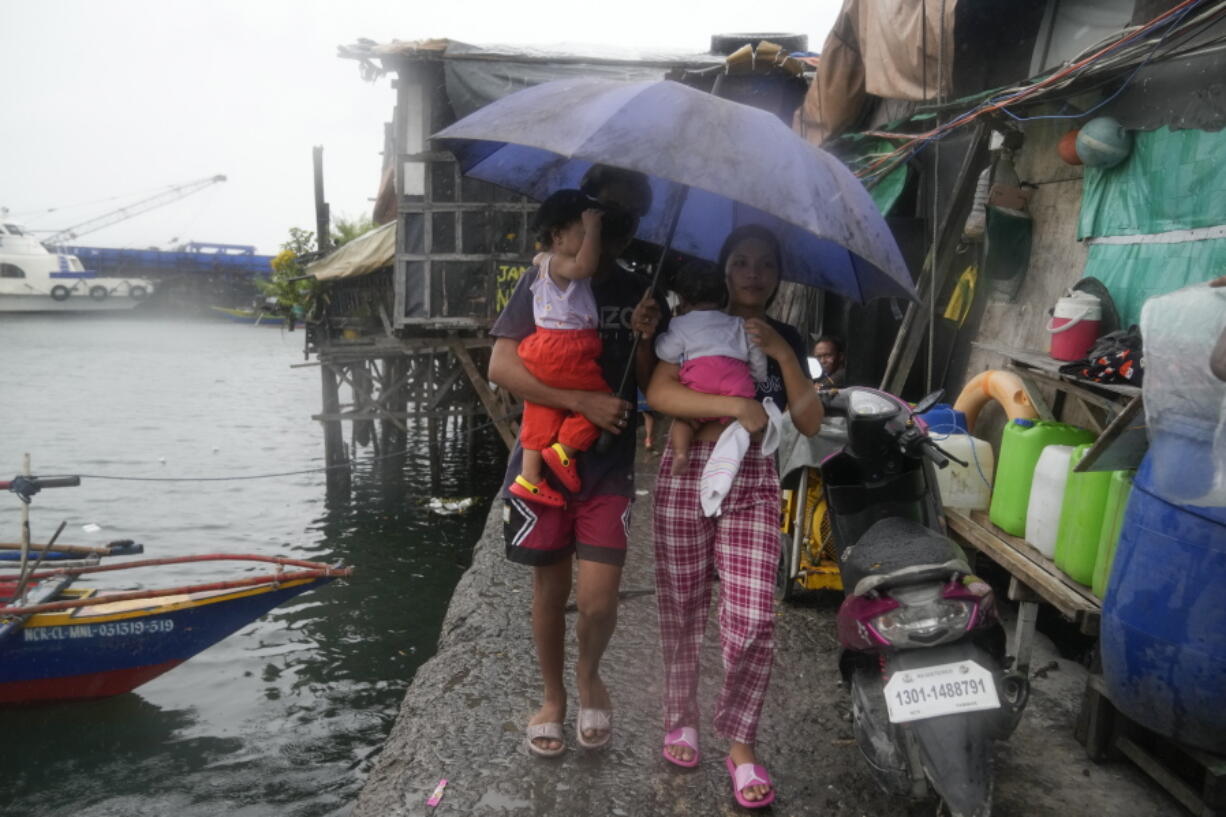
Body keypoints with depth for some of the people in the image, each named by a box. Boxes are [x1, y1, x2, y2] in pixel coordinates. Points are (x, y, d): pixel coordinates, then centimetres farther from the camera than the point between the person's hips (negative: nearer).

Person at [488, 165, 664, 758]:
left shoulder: (640, 294, 7)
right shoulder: (544, 281, -1)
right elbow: (502, 367, -11)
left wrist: (645, 338, -13)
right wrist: (584, 402, -17)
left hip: (608, 469, 1)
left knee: (598, 601, -8)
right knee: (549, 588, 11)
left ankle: (589, 675, 26)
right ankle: (553, 698, 34)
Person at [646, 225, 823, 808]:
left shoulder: (786, 338, 11)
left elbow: (809, 423, 0)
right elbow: (659, 393, -15)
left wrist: (782, 354, -10)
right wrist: (734, 405, -23)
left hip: (754, 483, 1)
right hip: (687, 476, -1)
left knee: (752, 622, -7)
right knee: (682, 613, 8)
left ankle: (740, 743, 12)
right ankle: (681, 719, 31)